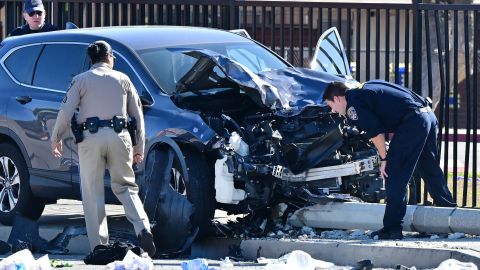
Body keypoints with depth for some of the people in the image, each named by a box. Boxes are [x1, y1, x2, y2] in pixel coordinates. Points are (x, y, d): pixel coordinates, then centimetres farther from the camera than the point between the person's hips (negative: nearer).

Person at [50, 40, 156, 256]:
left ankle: (99, 245, 0)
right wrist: (139, 147, 20)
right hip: (118, 136, 2)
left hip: (91, 137, -2)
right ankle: (143, 229, -11)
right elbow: (137, 115, 15)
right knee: (125, 186, 11)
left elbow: (66, 112, 0)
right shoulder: (122, 79, 15)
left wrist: (56, 139, 12)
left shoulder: (81, 80, 8)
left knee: (93, 193, 3)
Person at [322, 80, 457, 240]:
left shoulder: (353, 105, -1)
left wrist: (384, 159, 1)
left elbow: (376, 132, -10)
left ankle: (392, 229, -3)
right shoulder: (364, 90, 27)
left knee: (394, 177, -3)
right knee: (431, 173, 20)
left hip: (412, 122, -9)